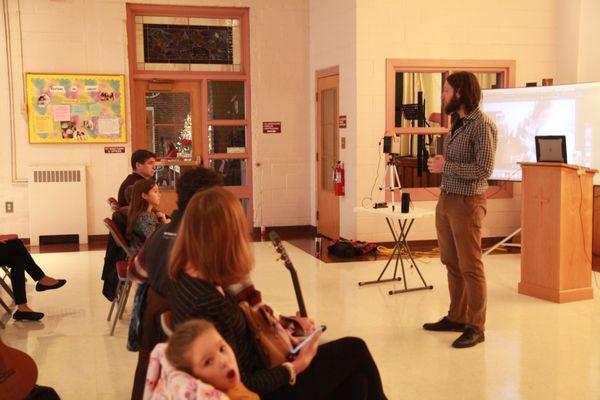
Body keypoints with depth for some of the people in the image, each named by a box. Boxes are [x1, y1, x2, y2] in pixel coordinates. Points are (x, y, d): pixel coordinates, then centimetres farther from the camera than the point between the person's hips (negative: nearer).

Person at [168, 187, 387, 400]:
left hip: (255, 368, 9)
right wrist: (295, 367, -15)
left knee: (354, 380, 12)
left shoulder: (183, 276, -5)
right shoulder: (210, 304, -33)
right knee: (354, 350, 3)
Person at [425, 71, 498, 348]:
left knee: (470, 268, -2)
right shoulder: (456, 121, 12)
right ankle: (456, 318, 25)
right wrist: (440, 164, 2)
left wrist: (446, 166, -17)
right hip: (445, 199, 8)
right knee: (452, 264, 14)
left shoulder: (482, 125, -15)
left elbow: (484, 170, -20)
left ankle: (475, 328, 8)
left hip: (466, 203, -8)